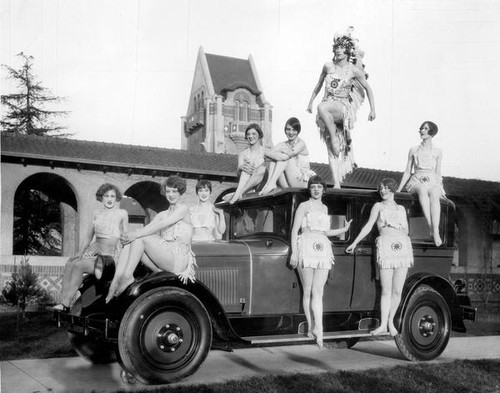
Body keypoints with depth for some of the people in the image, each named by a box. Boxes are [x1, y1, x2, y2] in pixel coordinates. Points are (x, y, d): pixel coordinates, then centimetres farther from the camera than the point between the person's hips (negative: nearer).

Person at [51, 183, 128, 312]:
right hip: (95, 250, 5)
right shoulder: (97, 213, 14)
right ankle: (63, 302, -22)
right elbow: (88, 237, 17)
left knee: (78, 265, -24)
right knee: (70, 263, -18)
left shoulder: (122, 213, 2)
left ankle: (66, 304, -22)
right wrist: (80, 253, 5)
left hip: (112, 254, -5)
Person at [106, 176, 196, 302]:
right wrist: (128, 236, -14)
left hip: (179, 260, -6)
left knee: (140, 238, -23)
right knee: (129, 244, -15)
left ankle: (127, 277, -26)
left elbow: (160, 225, -13)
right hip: (163, 258, 6)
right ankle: (116, 281, -27)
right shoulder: (162, 214, 24)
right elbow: (149, 227, 7)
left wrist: (136, 234, -22)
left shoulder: (183, 209, 2)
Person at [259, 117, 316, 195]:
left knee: (285, 157, -22)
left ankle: (271, 183, -31)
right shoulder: (283, 145, 12)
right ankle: (271, 183, -33)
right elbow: (266, 153, -3)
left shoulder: (301, 143, -5)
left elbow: (289, 154, -23)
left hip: (302, 182, -5)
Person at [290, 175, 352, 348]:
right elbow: (295, 230, 0)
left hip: (323, 249, 4)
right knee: (308, 291, -1)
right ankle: (311, 327, 5)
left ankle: (317, 328, -12)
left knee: (318, 292, -6)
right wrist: (294, 253, -9)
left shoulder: (324, 208, 22)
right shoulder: (304, 206, 6)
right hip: (306, 247, -4)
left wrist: (344, 229, 18)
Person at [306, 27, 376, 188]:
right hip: (328, 110, 3)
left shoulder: (354, 70, -1)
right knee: (332, 150, -4)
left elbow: (368, 89, 8)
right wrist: (310, 102, 25)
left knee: (323, 107, -38)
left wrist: (372, 109, 4)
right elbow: (319, 85, 22)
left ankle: (335, 137, -20)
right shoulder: (328, 66, 7)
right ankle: (336, 183, -3)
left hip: (343, 107, -3)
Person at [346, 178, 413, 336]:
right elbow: (368, 226, 9)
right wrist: (354, 243, 3)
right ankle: (383, 324, -4)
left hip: (403, 246, 3)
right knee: (386, 290, -8)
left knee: (397, 290, 1)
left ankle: (391, 321, 15)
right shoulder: (378, 206, 13)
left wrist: (410, 254, 18)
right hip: (385, 245, -3)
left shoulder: (401, 209, 22)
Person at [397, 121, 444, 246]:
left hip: (433, 182, 0)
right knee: (423, 189, -40)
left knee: (434, 195, -39)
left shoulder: (437, 152, 17)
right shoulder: (414, 150, 17)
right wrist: (399, 189, 7)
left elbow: (438, 173, 15)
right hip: (417, 181, 0)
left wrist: (440, 188, 0)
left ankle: (436, 232, -52)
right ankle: (432, 229, -50)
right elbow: (407, 172, 16)